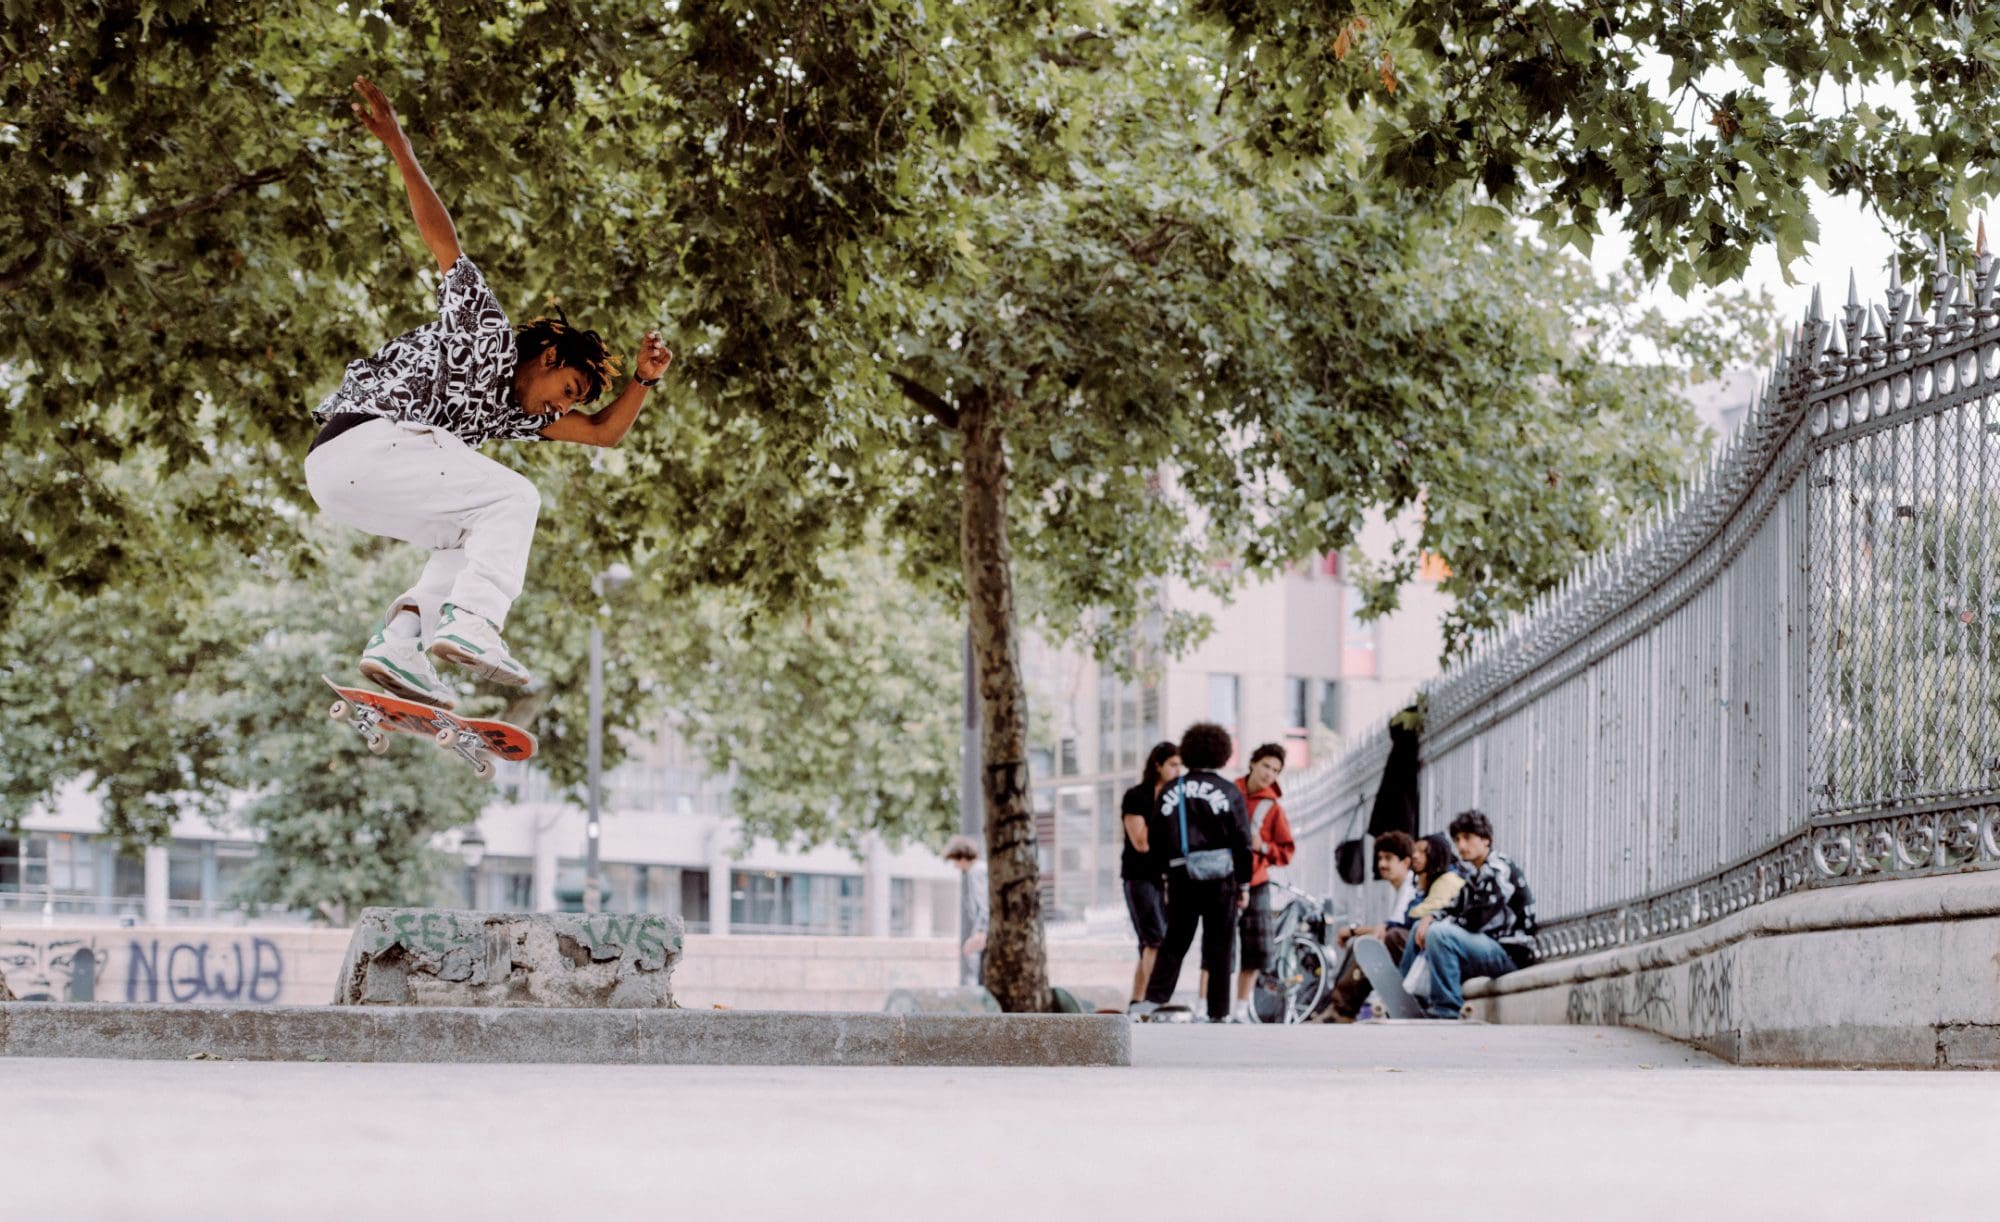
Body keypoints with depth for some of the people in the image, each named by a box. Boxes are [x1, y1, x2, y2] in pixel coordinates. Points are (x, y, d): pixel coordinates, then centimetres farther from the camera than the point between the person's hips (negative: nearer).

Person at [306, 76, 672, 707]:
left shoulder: (512, 411, 29)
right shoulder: (487, 331, 7)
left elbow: (604, 432, 31)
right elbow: (443, 239, 1)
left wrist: (643, 379, 15)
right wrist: (400, 150, -8)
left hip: (339, 474, 9)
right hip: (363, 439, -9)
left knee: (476, 537, 18)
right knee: (514, 500, -9)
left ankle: (400, 641, -3)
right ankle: (471, 623, -30)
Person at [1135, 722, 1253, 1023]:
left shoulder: (1171, 791, 5)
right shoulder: (1229, 791, -3)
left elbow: (1155, 840, 6)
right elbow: (1242, 842, -4)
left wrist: (1167, 875, 17)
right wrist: (1243, 884, 3)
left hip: (1180, 875, 2)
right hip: (1220, 876, -2)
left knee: (1174, 941, 10)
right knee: (1218, 946, 4)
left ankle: (1153, 1000, -3)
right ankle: (1218, 1013, 5)